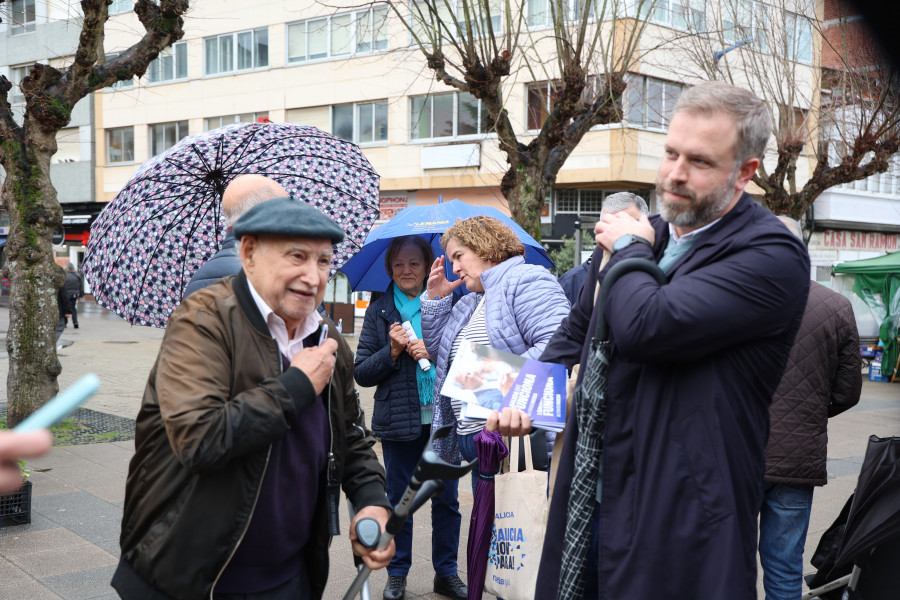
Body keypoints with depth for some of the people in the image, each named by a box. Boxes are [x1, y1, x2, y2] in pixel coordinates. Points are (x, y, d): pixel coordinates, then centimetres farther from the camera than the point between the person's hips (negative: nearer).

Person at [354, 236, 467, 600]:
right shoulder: (379, 312, 5)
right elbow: (361, 373, 3)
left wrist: (435, 351, -13)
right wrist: (392, 352, -12)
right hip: (399, 421, 0)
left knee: (446, 499, 8)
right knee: (399, 501, 8)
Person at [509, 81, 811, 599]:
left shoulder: (773, 256, -15)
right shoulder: (643, 235, 11)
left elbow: (647, 327, -27)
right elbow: (576, 332, 22)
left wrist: (629, 249, -9)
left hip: (679, 517, -7)